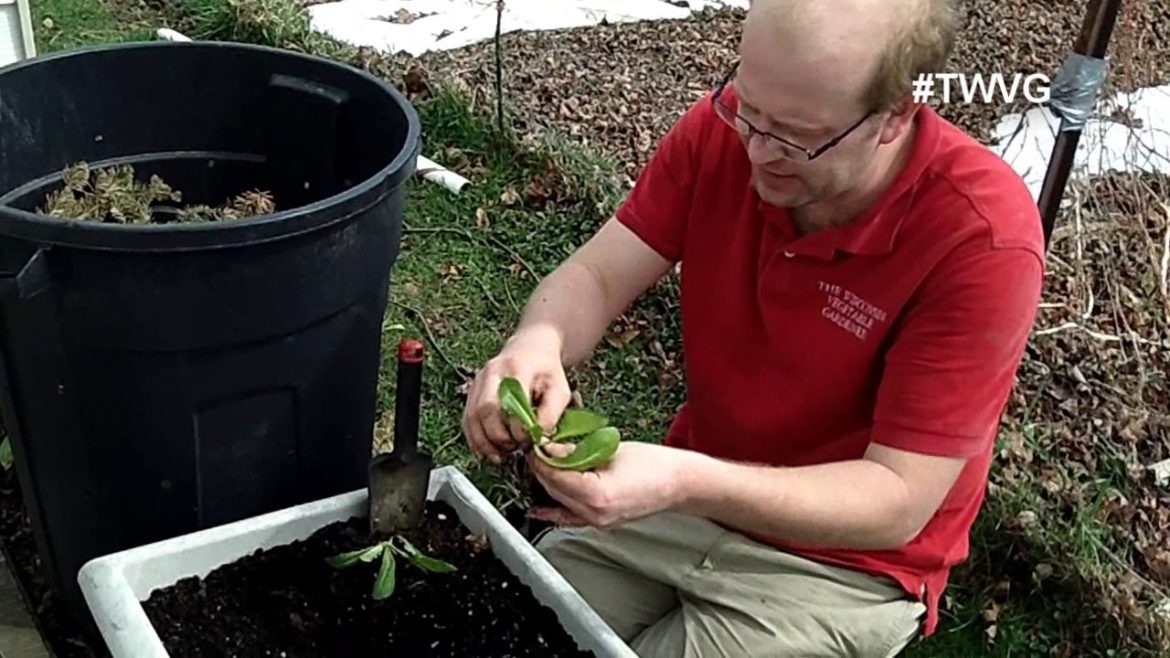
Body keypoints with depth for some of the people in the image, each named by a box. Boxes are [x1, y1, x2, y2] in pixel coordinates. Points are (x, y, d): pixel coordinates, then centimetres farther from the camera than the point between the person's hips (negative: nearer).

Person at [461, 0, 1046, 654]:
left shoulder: (984, 239, -29)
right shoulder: (722, 128, -15)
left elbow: (899, 504, -27)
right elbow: (595, 274, -10)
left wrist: (686, 483, -41)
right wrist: (539, 341, -34)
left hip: (845, 566, -4)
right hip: (694, 491, 5)